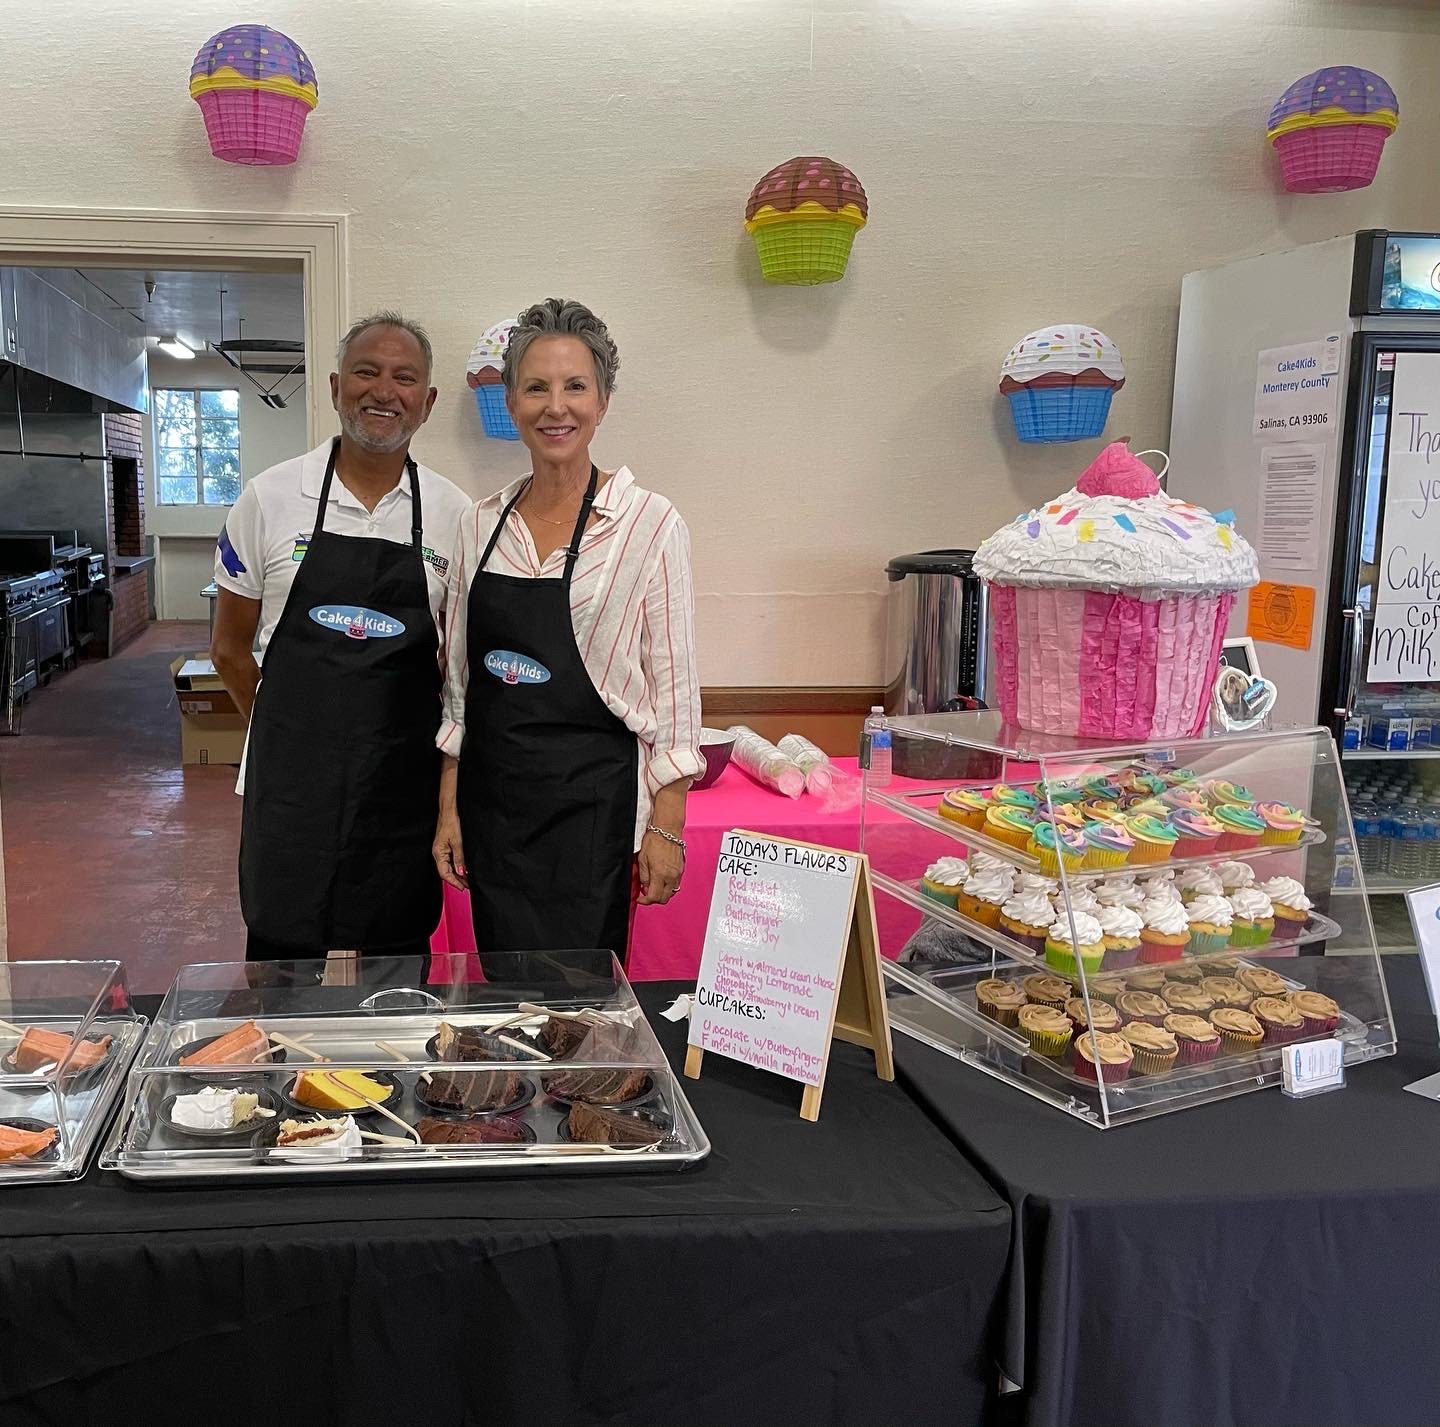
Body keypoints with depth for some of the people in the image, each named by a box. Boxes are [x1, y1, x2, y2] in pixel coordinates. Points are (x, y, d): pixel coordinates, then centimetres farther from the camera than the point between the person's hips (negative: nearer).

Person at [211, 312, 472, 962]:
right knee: (283, 960, 7)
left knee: (395, 974, 10)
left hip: (402, 787, 1)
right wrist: (287, 733, 10)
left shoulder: (452, 514, 1)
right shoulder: (270, 498, -2)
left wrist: (416, 736, 8)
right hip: (291, 783, -1)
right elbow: (229, 649, 7)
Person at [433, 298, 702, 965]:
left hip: (592, 806, -4)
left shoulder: (650, 524, -7)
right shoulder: (481, 524, 6)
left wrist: (666, 827, -9)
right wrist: (448, 807, 8)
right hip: (492, 798, 4)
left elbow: (675, 687, -6)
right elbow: (461, 681, 11)